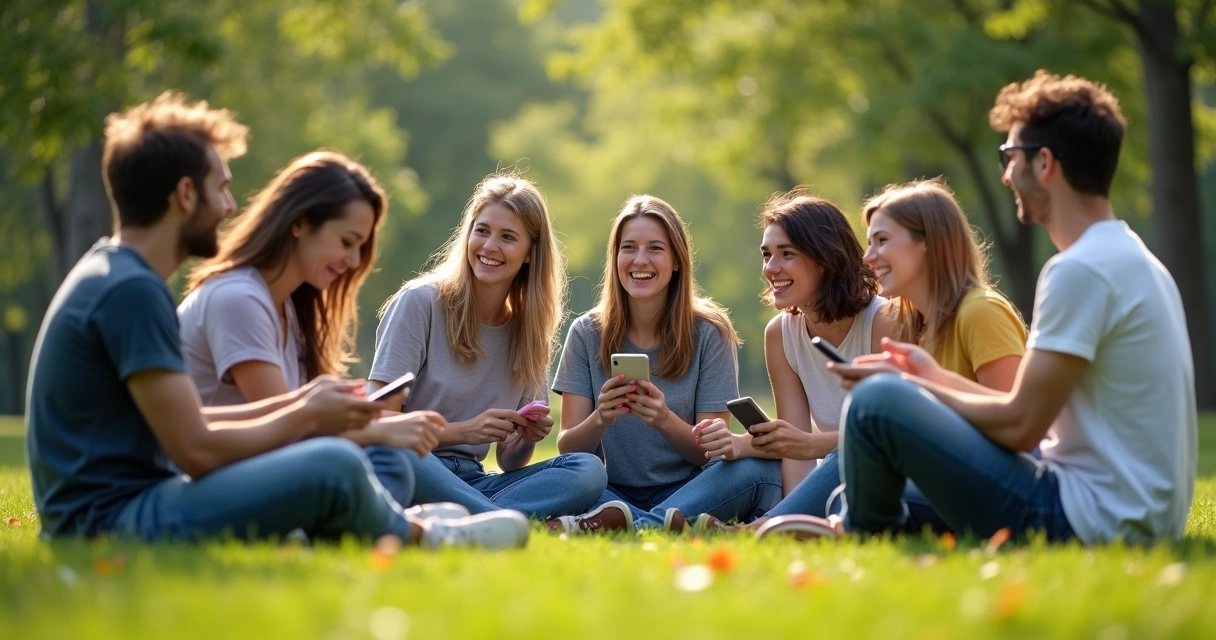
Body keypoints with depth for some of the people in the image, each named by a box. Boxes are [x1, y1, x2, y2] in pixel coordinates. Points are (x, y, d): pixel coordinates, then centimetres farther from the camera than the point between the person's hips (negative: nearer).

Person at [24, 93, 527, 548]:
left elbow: (176, 422, 17)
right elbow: (196, 450, -20)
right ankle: (418, 540, 9)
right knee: (334, 465, -18)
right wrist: (307, 417, -4)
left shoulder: (108, 273, 13)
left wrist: (297, 402, 10)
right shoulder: (132, 291, -17)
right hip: (113, 522, -11)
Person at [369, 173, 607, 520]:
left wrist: (527, 439, -11)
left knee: (589, 470, -19)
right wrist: (463, 431, -20)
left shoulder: (528, 330, 11)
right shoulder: (420, 302, -4)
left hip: (470, 483, 5)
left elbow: (509, 462, 12)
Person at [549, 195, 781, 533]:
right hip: (611, 490, 0)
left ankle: (621, 522, -35)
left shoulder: (709, 333, -1)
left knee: (761, 466, -30)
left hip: (686, 491, 0)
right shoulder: (587, 334, 1)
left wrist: (665, 420, -26)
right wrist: (600, 419, -25)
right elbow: (567, 448, -3)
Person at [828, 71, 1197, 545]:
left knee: (877, 401, -13)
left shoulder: (1081, 270, -18)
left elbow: (1020, 425, -17)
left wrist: (908, 388, -3)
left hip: (1087, 521, -11)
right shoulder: (1132, 260, 14)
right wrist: (936, 381, 18)